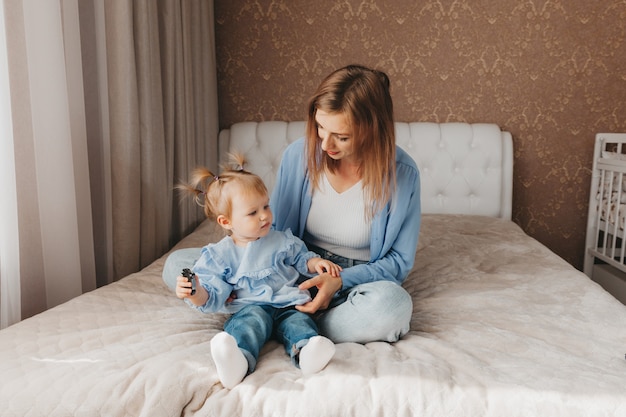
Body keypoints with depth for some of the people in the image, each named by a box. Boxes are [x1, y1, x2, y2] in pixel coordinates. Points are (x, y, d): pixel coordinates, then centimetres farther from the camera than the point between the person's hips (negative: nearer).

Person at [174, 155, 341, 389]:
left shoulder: (281, 241, 14)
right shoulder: (220, 255, 5)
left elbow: (300, 258, 28)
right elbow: (214, 296, 2)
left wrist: (316, 263, 6)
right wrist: (196, 294, -20)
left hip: (288, 305, 3)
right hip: (249, 307, -3)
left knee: (299, 321, -29)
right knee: (253, 318, -36)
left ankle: (307, 352, -58)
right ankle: (238, 361, -61)